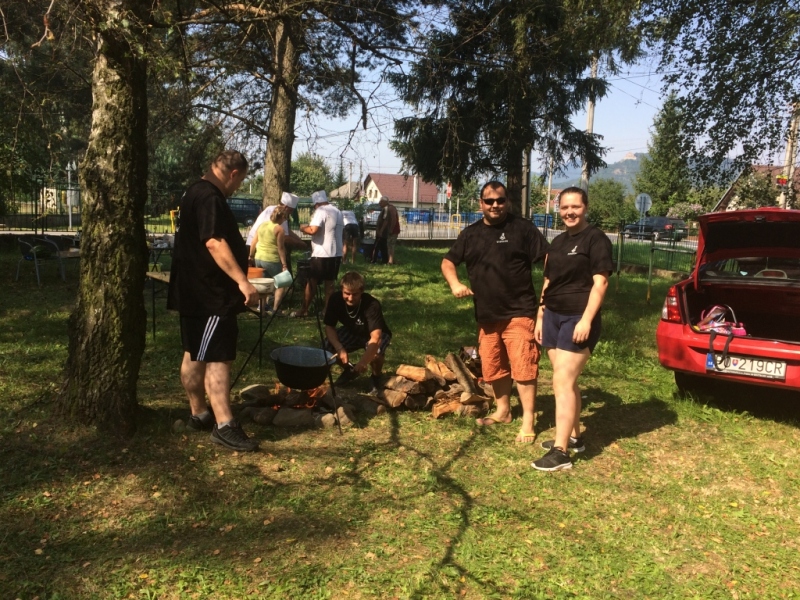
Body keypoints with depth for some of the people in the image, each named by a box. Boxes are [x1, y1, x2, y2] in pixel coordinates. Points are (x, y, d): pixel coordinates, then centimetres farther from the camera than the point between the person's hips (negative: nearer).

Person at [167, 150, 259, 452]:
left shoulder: (197, 193, 18)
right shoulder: (209, 198, -17)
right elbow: (215, 243, -27)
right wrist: (242, 280, -30)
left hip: (197, 291, 11)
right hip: (210, 294, -11)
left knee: (195, 354, 15)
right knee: (217, 359, -11)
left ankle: (199, 414, 25)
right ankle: (224, 426, -10)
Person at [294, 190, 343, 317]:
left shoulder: (320, 211, -13)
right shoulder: (337, 211, 14)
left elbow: (313, 230, -24)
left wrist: (303, 228, -6)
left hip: (322, 254, -7)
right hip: (336, 253, 7)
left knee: (312, 282, 1)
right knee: (330, 283, 10)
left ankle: (304, 310, 6)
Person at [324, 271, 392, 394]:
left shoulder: (372, 305, -38)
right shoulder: (336, 300, -24)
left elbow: (375, 337, -48)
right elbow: (329, 327, -17)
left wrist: (363, 362, -62)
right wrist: (340, 349, -34)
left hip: (374, 334, -4)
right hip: (352, 332, 4)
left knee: (375, 354, -36)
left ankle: (376, 377, 0)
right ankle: (350, 370, 14)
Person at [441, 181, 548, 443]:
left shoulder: (523, 228, -3)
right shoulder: (471, 233, 10)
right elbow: (448, 262, 15)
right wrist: (455, 284, -6)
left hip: (519, 312, -5)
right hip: (486, 314, 5)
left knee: (522, 367, -6)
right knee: (493, 366, 15)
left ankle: (528, 422, 3)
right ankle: (503, 410, 33)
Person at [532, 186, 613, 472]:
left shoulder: (596, 239, -6)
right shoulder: (558, 242, 15)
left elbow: (600, 282, -13)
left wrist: (586, 320, -21)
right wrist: (540, 316, 16)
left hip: (577, 319, -7)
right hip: (553, 316, 7)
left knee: (562, 382, -12)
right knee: (567, 381, 13)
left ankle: (561, 452, -9)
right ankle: (574, 437, 25)